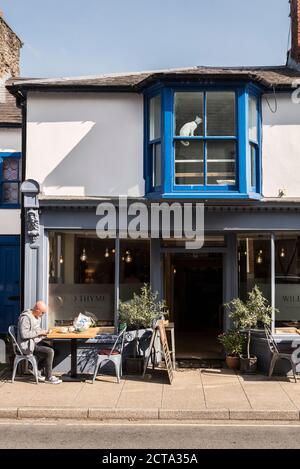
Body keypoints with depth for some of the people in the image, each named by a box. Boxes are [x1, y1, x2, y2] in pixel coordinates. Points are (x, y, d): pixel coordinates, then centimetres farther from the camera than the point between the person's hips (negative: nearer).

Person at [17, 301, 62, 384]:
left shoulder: (37, 316, 9)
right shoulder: (26, 318, -21)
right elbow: (24, 334, -27)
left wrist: (44, 332, 2)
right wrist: (39, 332, -21)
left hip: (36, 342, 10)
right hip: (27, 345, -10)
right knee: (50, 352, -20)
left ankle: (37, 371, 9)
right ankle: (48, 377, -5)